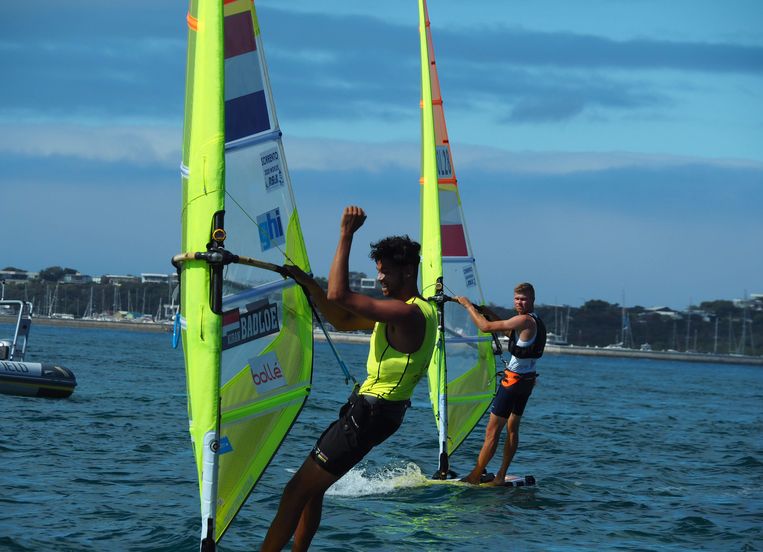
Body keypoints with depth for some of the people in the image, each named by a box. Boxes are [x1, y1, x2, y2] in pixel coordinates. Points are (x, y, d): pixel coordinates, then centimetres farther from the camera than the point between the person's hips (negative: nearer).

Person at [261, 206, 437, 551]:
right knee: (310, 488, 16)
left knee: (298, 490, -8)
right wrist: (309, 284, 10)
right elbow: (342, 320, 21)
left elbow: (339, 295, -25)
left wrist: (346, 236, -22)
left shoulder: (409, 313, -20)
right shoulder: (400, 311, 15)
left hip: (369, 415, -11)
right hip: (368, 409, 11)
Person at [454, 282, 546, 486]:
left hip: (514, 380, -10)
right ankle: (500, 476, 16)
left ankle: (475, 476, -2)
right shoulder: (535, 321, 12)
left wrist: (468, 305, -7)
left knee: (492, 431, -5)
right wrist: (490, 313, 20)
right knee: (512, 428, 14)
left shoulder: (525, 320, -19)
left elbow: (486, 327, -19)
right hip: (527, 380, 10)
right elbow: (511, 333, 30)